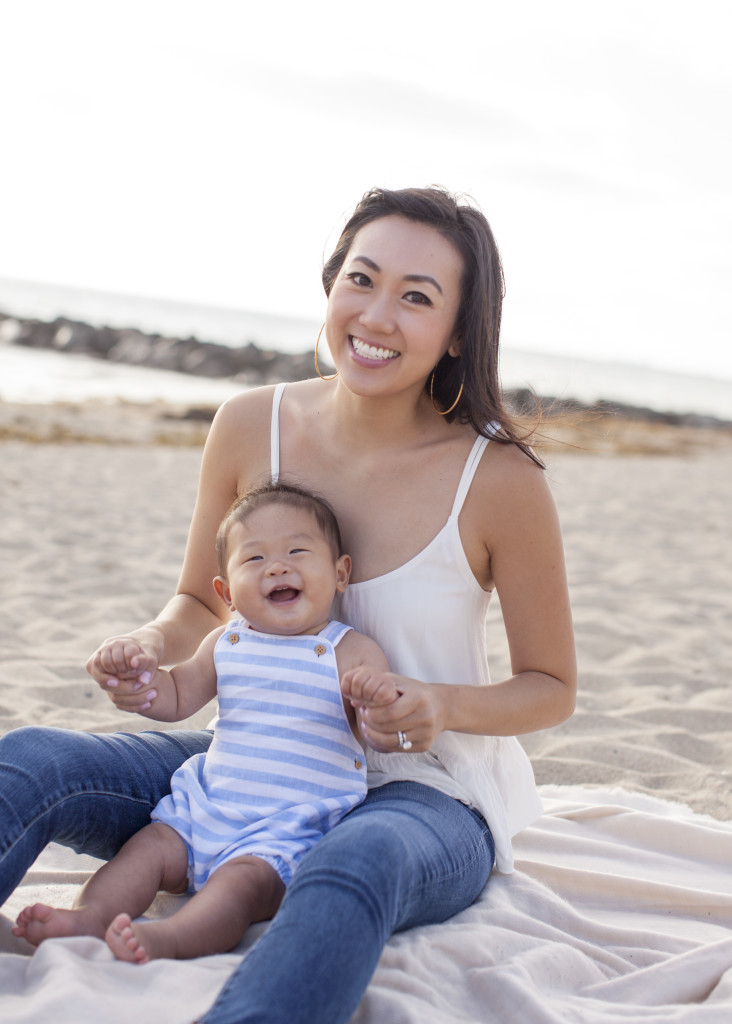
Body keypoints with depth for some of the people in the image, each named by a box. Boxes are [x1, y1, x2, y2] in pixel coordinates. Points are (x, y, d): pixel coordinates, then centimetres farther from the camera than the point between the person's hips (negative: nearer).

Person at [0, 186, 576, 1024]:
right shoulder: (252, 427, -5)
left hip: (427, 795, -3)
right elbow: (200, 602, 10)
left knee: (359, 861, -41)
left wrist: (443, 705, -23)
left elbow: (551, 689, -2)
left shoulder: (499, 480, -15)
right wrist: (149, 647, -13)